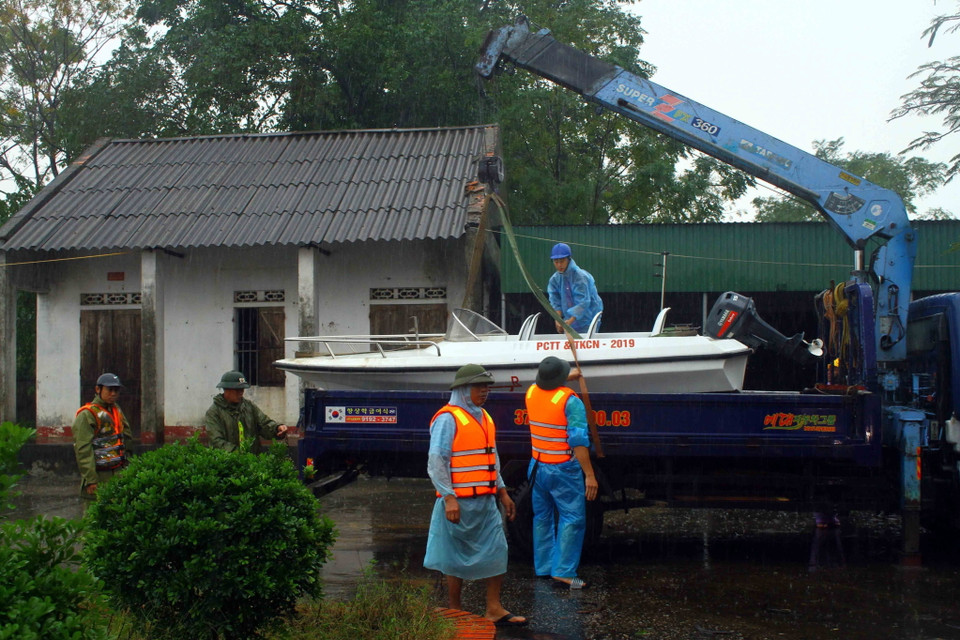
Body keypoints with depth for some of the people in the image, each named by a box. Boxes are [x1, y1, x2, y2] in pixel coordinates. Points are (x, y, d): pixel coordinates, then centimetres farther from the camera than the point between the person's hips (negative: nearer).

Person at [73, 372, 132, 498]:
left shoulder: (116, 410, 16)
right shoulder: (87, 415, -8)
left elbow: (128, 437, 24)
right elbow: (83, 450, -14)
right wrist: (90, 480, -19)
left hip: (118, 473, 7)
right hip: (99, 476, -7)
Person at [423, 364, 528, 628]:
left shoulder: (483, 418, 15)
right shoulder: (448, 419, -12)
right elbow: (436, 462, -17)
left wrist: (502, 492, 19)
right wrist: (449, 498, -22)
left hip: (486, 500, 8)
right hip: (459, 502, -8)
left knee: (497, 551, 7)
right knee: (457, 557, 3)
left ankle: (494, 609, 16)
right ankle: (455, 612, 17)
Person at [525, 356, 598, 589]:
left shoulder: (531, 392, 2)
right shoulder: (570, 400, -18)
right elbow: (579, 441, -22)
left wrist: (568, 377, 40)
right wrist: (589, 475, -20)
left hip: (537, 466, 7)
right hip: (563, 470, -7)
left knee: (542, 517, 17)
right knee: (572, 518, -2)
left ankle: (543, 567, 25)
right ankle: (563, 572, -8)